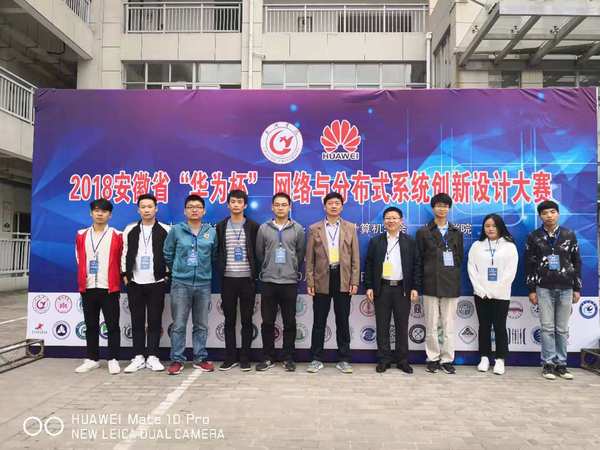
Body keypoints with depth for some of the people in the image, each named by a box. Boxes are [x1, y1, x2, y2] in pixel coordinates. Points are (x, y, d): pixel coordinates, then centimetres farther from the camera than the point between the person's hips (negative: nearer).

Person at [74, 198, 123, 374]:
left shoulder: (117, 236, -1)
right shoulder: (81, 235, 8)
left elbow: (121, 260, 6)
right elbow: (79, 259, 17)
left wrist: (116, 278, 7)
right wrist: (83, 281, 17)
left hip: (109, 288, -3)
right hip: (87, 288, 3)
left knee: (112, 326, 1)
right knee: (91, 326, 12)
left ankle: (113, 360, 10)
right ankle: (91, 359, 23)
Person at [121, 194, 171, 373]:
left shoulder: (165, 230, 0)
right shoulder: (130, 230, 7)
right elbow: (125, 253, 10)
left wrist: (167, 275, -3)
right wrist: (125, 275, 5)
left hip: (157, 283, -2)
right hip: (134, 283, 2)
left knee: (155, 320, 3)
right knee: (137, 321, 7)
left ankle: (152, 357, 12)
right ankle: (138, 357, 16)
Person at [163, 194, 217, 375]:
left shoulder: (211, 232, 3)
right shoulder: (176, 230, -1)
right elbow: (167, 253, 9)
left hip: (203, 284, 2)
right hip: (180, 284, -1)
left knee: (201, 325, 10)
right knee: (178, 325, 2)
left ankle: (200, 358, 21)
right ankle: (177, 360, 13)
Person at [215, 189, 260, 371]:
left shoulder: (253, 226, 2)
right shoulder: (221, 226, 7)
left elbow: (258, 252, 2)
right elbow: (218, 252, 9)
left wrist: (255, 274, -3)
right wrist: (219, 272, 3)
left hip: (247, 279, -1)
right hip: (228, 279, 2)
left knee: (246, 320, 5)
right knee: (229, 319, 8)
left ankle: (245, 358, 15)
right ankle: (230, 357, 18)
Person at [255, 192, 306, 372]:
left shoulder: (298, 229, 3)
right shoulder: (264, 228, 4)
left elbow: (301, 253, 9)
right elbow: (259, 253, 10)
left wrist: (292, 269, 10)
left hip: (290, 282, 0)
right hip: (268, 281, 1)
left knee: (289, 322, 5)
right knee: (267, 322, 5)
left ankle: (288, 357, 17)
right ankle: (268, 357, 18)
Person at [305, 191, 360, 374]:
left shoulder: (350, 228, 7)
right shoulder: (314, 229, 5)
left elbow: (355, 257, 4)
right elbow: (309, 258, 3)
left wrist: (355, 281, -3)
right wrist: (309, 282, -4)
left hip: (343, 280, 0)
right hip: (322, 280, 0)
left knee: (342, 321, 7)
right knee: (319, 321, 6)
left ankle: (344, 360, 17)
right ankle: (317, 359, 17)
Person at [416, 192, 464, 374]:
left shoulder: (456, 233, 12)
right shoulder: (423, 232, 5)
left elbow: (459, 257, 13)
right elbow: (419, 260, 5)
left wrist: (453, 276, 5)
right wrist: (423, 280, 2)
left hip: (450, 284, 2)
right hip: (431, 283, -1)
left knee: (449, 324, 4)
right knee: (432, 324, 3)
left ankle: (447, 359, 14)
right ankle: (433, 358, 14)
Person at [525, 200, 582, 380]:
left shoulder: (569, 235, 4)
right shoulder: (534, 237, 1)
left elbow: (576, 262, 7)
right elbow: (529, 264, 2)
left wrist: (577, 288, 4)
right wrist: (531, 289, -2)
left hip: (565, 288, 1)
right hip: (544, 288, -1)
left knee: (562, 329, 6)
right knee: (547, 328, 1)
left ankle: (561, 364, 16)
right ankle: (548, 364, 9)